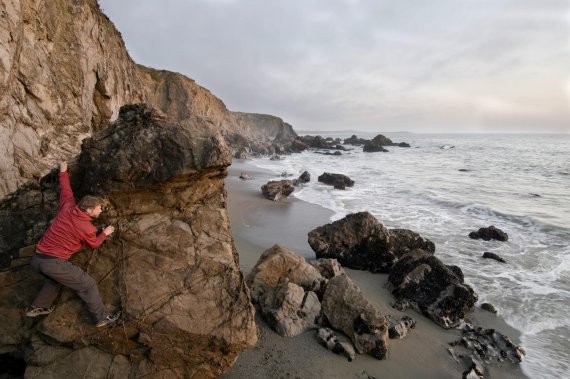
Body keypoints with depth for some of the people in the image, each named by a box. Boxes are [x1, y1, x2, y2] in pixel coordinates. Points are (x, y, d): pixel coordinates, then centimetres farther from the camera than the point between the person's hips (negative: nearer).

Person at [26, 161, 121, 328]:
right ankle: (101, 317, 10)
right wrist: (105, 233, 23)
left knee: (55, 279, 38)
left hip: (37, 258, 8)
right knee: (88, 285, 3)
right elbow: (94, 244, 6)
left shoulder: (68, 207, 1)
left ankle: (37, 307, 49)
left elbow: (65, 189, 19)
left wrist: (63, 172, 36)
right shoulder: (86, 228, -15)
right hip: (54, 262, -8)